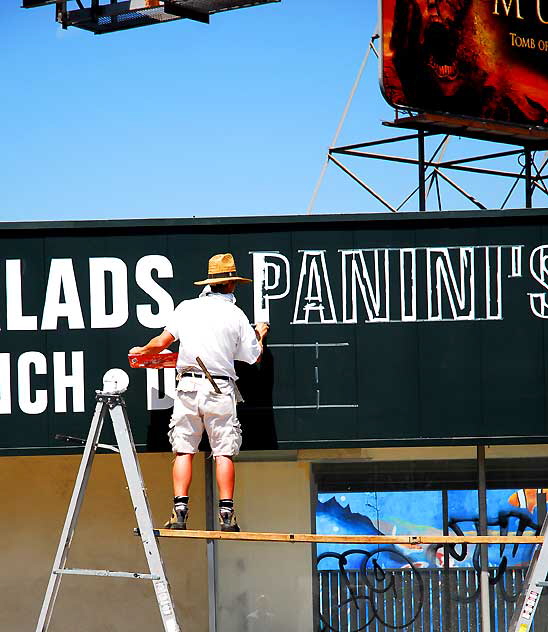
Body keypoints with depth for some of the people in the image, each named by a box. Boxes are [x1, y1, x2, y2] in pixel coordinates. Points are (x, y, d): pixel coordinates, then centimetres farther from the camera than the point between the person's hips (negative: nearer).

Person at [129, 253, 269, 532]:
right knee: (223, 452, 1)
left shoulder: (186, 308, 5)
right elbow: (254, 357, 9)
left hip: (188, 386, 1)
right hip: (220, 389, -1)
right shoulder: (236, 315, 2)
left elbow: (161, 342, 3)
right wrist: (260, 335, 31)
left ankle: (180, 510, -7)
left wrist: (141, 351, 25)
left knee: (184, 450, 3)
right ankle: (226, 514, -5)